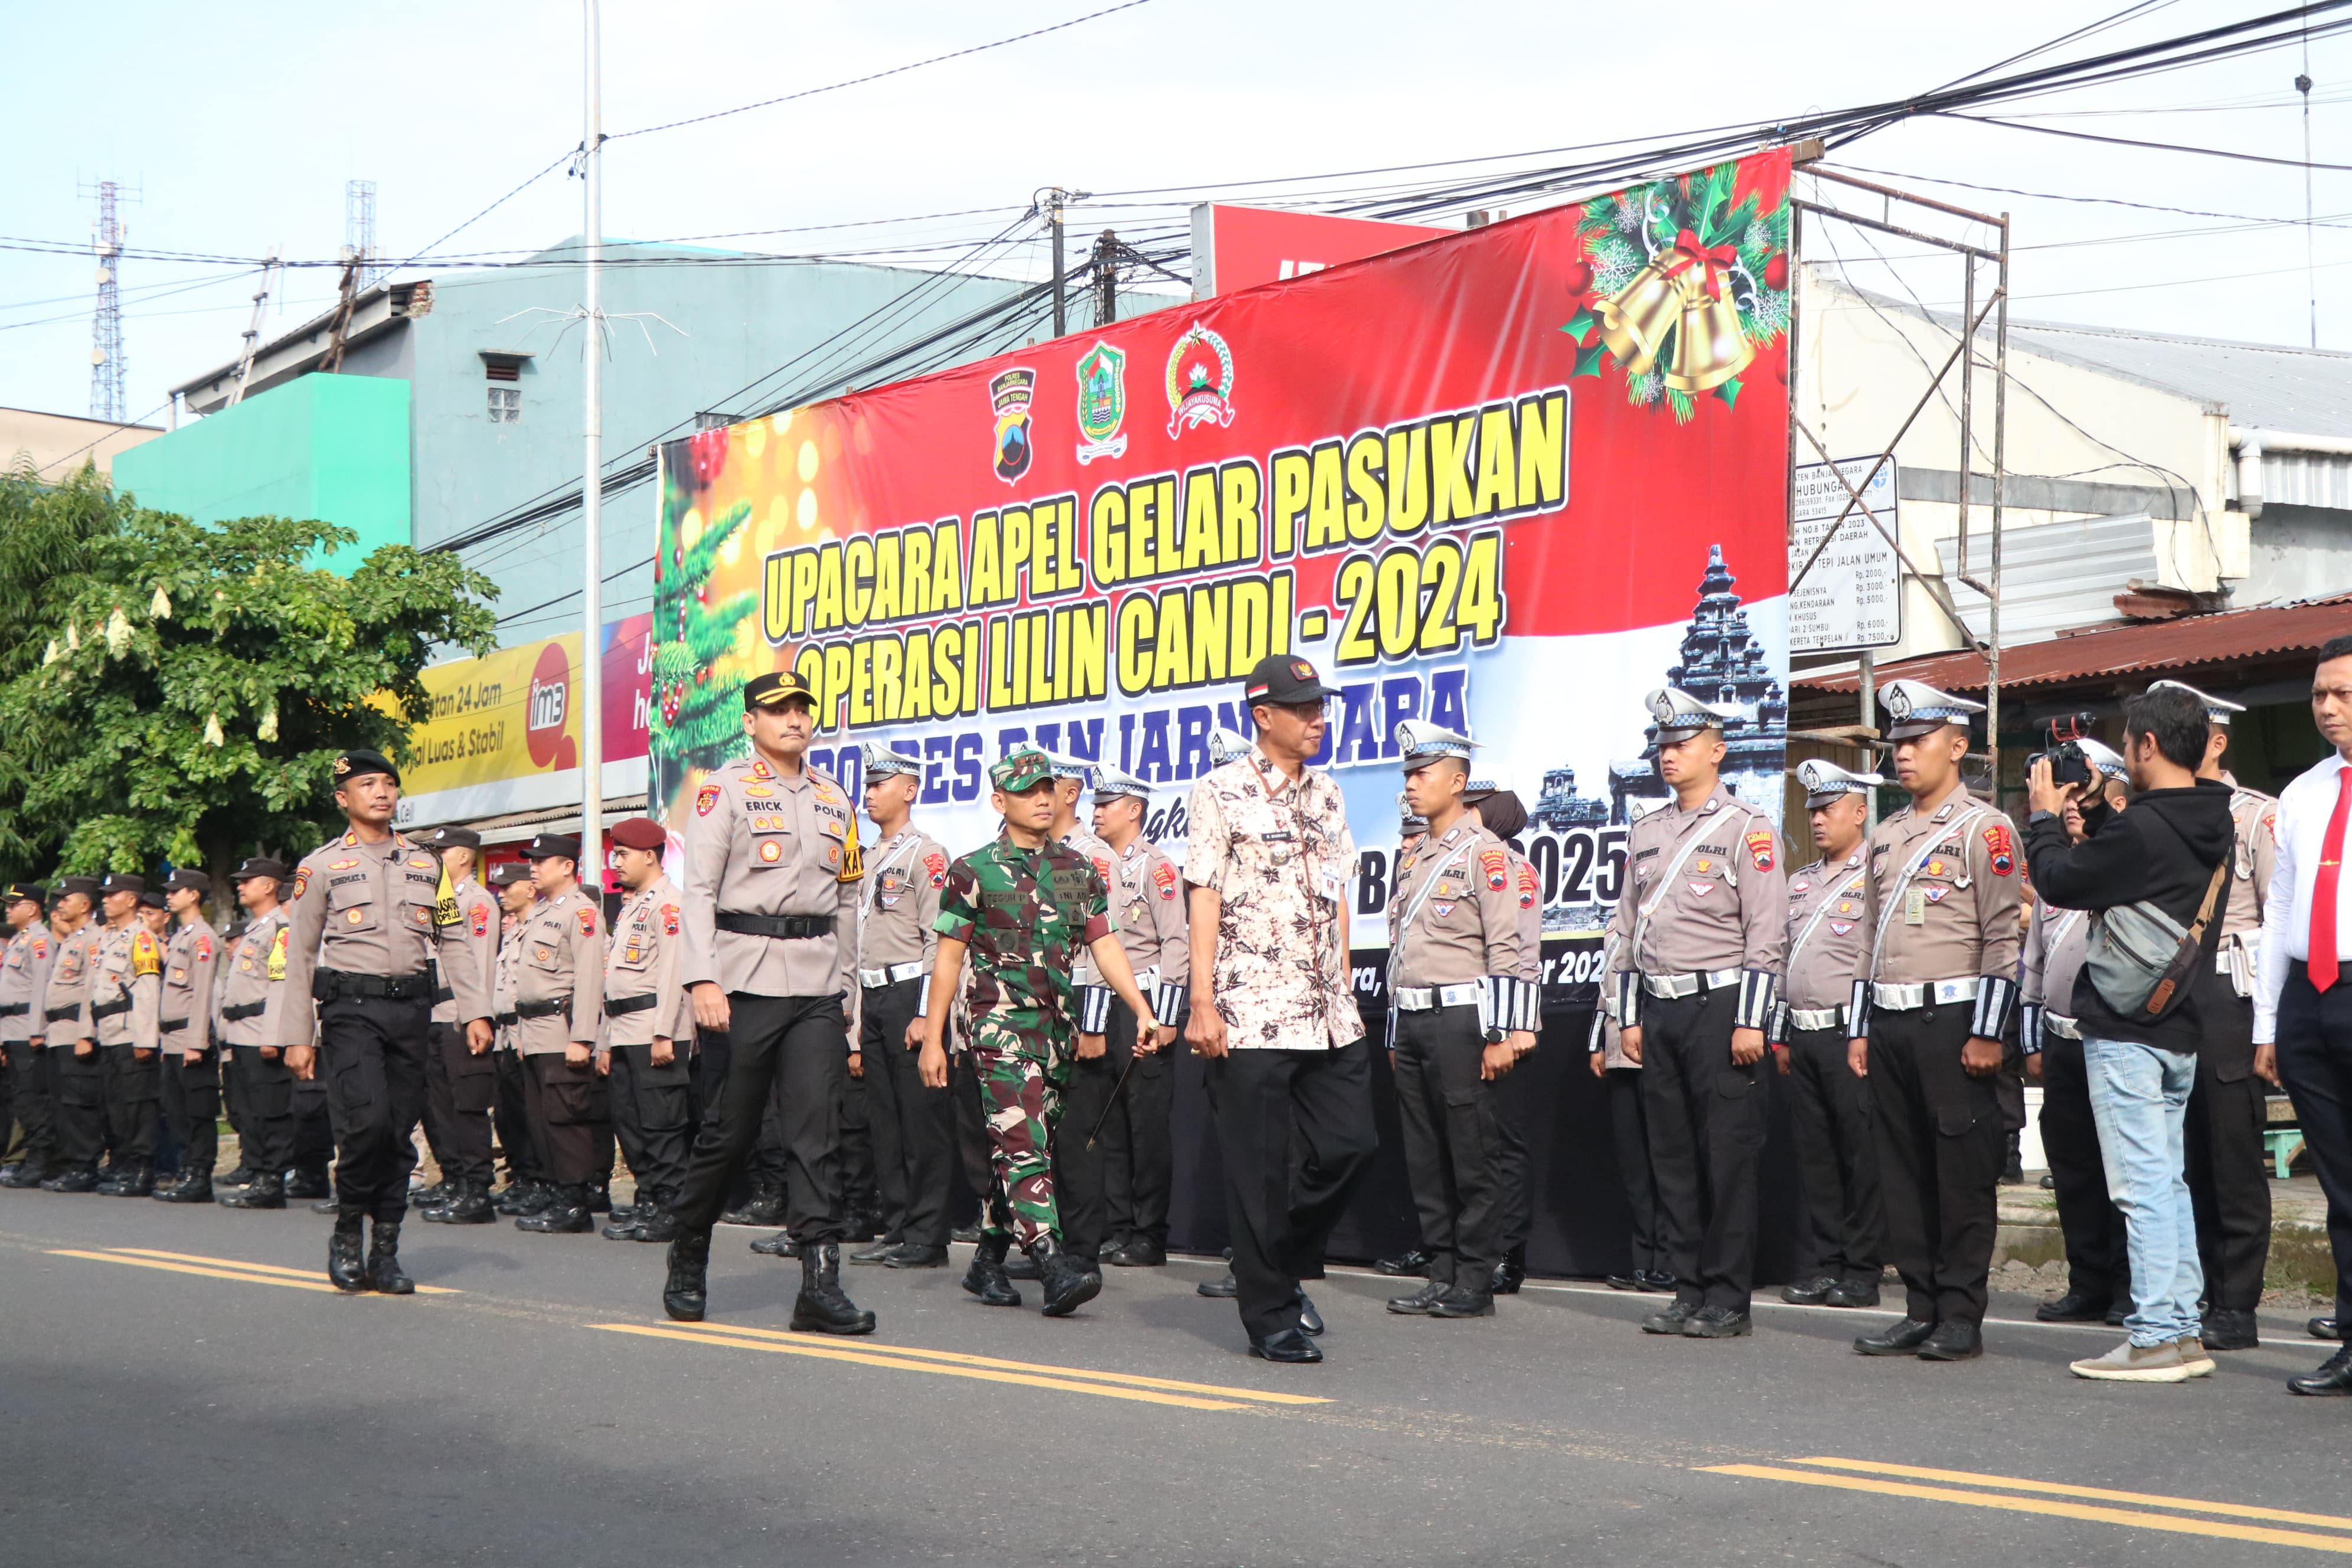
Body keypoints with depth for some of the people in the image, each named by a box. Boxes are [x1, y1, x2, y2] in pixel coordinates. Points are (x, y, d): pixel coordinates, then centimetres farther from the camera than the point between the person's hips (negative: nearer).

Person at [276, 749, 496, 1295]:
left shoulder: (425, 864, 15)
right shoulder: (322, 867, 4)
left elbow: (452, 942, 15)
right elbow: (299, 956, 4)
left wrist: (475, 1011, 6)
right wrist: (297, 1036, 0)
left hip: (412, 1007, 4)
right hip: (351, 1008, -4)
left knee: (401, 1132, 3)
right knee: (366, 1120, -19)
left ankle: (385, 1253, 10)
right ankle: (347, 1233, 1)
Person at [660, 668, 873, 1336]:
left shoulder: (834, 800, 16)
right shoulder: (726, 791, 0)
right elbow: (699, 890, -6)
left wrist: (845, 984, 18)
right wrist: (703, 979, -16)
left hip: (818, 988, 4)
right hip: (747, 977, -4)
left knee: (818, 1133, -5)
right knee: (731, 1130, 2)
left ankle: (820, 1284, -9)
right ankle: (687, 1263, 22)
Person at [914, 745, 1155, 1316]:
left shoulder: (1078, 870, 12)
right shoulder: (973, 872, 0)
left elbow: (1104, 947, 12)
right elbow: (948, 958, 1)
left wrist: (1143, 1011, 0)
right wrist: (932, 1039, -2)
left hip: (1057, 1028, 5)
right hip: (1001, 1025, -5)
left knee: (1023, 1151, 9)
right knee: (1023, 1146, -16)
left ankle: (989, 1261, 20)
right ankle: (1054, 1267, -24)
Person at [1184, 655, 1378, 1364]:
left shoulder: (1326, 795, 15)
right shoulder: (1220, 791, -4)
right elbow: (1204, 898, -7)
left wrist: (1345, 997, 14)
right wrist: (1202, 1004, -13)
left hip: (1328, 1013, 6)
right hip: (1251, 1010, -6)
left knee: (1349, 1143, 2)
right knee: (1259, 1167, -1)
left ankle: (1286, 1267, 24)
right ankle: (1271, 1316, 8)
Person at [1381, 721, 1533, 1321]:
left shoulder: (1482, 851, -6)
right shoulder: (1411, 858, 18)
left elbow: (1505, 947, -12)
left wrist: (1501, 1035, -17)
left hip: (1459, 1018, -8)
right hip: (1411, 1023, 8)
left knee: (1472, 1155, -5)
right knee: (1423, 1158, 9)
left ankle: (1476, 1282, -1)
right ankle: (1442, 1274, 14)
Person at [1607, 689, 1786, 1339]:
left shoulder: (1747, 828, -4)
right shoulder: (1646, 833, 15)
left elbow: (1767, 933, -9)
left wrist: (1750, 1022, -15)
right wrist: (1629, 1016, 13)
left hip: (1718, 1004, -6)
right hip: (1659, 1010, 6)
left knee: (1728, 1156, -4)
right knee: (1672, 1155, 8)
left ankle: (1729, 1301, 0)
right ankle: (1689, 1291, 14)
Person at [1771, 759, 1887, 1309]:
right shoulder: (1800, 882, 18)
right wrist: (1780, 1035, 18)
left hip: (1851, 1034, -7)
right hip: (1804, 1036, 7)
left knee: (1861, 1155, -3)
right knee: (1814, 1155, 8)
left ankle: (1863, 1270, 1)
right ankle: (1827, 1263, 13)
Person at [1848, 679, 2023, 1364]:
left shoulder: (1984, 830, -4)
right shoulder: (1886, 836, 17)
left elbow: (2004, 938, -9)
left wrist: (1987, 1033, -15)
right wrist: (1859, 1028, 16)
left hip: (1952, 1020, -7)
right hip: (1890, 1024, 7)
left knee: (1964, 1174, -3)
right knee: (1902, 1172, 8)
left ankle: (1962, 1317, 1)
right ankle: (1921, 1311, 15)